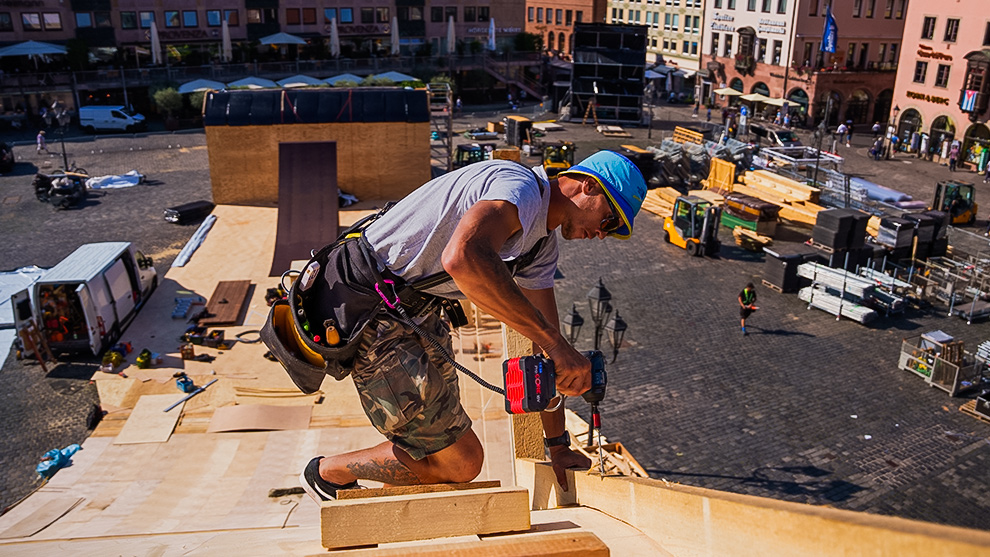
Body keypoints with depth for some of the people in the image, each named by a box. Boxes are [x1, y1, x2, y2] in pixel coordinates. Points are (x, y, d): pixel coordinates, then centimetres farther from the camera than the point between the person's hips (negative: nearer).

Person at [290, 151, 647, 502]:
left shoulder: (543, 241, 12)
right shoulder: (520, 186, -20)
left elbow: (544, 343, 13)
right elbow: (462, 258, -42)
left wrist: (557, 445, 13)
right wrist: (556, 344, -38)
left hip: (414, 310, 10)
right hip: (367, 311, -10)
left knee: (442, 432, 22)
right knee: (461, 462, -3)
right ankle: (329, 473, 17)